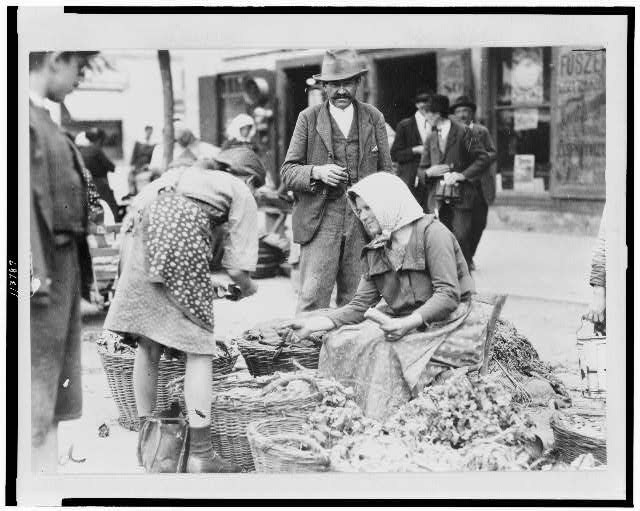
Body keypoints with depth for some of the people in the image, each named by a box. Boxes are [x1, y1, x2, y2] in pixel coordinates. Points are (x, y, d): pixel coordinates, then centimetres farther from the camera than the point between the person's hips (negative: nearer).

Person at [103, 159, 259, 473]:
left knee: (148, 344, 13)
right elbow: (236, 268, 11)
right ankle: (200, 453, 0)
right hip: (182, 226, -5)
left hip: (139, 222, 5)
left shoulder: (178, 174, 37)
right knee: (198, 345, 2)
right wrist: (247, 288, 34)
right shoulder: (242, 193, 21)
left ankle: (145, 439, 22)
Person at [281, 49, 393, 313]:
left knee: (356, 299, 4)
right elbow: (288, 171, 4)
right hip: (320, 219, -2)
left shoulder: (373, 118, 9)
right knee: (312, 297, -9)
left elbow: (386, 172, 13)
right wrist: (317, 172, -16)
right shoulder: (308, 118, 4)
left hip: (364, 218, 2)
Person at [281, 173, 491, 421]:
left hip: (445, 323, -7)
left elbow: (449, 294, -17)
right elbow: (359, 306, 7)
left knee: (380, 345, -29)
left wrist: (409, 323, -29)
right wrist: (311, 323, -5)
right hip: (401, 322, 7)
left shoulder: (431, 232, -9)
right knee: (338, 341, -12)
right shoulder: (375, 250, 13)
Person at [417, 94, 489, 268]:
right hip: (437, 199, 4)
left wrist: (462, 175, -12)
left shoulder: (463, 132, -1)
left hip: (461, 197, -4)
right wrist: (429, 172, -6)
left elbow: (483, 158, -2)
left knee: (461, 238, -9)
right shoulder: (430, 138, 15)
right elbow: (421, 170, 18)